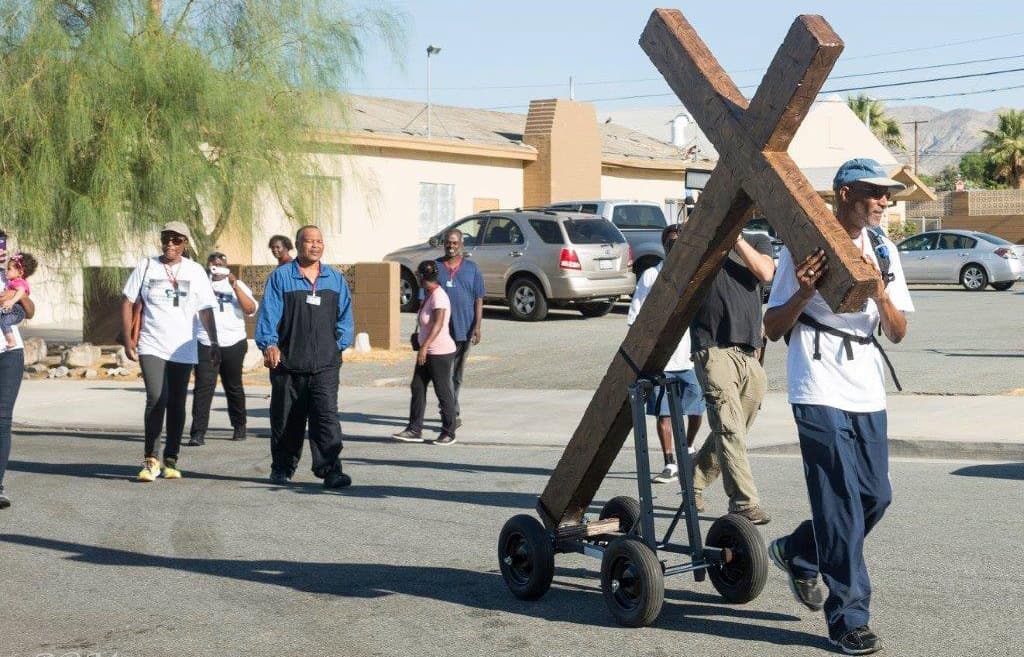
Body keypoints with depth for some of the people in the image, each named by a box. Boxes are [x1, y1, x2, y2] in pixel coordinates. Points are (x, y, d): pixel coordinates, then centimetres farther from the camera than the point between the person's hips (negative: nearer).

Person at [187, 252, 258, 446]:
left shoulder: (237, 285, 12)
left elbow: (251, 309, -2)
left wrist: (235, 286, -12)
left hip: (233, 344, 1)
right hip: (205, 344, -1)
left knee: (234, 387, 13)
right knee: (203, 387, -12)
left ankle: (239, 426, 31)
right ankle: (198, 433, -14)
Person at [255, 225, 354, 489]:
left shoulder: (335, 279, 13)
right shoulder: (281, 276, 3)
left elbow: (345, 316, 15)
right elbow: (268, 313, -3)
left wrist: (340, 344, 5)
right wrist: (269, 344, -14)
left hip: (325, 363, 1)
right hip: (288, 361, -1)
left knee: (327, 416, -10)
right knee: (286, 419, 8)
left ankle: (330, 470, -13)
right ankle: (282, 469, 22)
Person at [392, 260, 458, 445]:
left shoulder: (438, 296, -18)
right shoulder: (428, 295, 13)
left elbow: (438, 324, -27)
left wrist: (425, 346, -33)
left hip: (441, 353, -10)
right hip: (427, 352, 10)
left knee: (443, 391, -1)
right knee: (417, 388, 8)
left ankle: (449, 432, 9)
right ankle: (414, 430, 11)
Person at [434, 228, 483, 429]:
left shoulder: (471, 268, 5)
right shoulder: (435, 267, 4)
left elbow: (478, 300, 4)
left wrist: (477, 326, -6)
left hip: (464, 329, 1)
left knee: (456, 375, 10)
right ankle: (454, 414, -6)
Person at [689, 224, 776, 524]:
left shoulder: (756, 242, 15)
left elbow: (765, 273, -5)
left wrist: (735, 238, -7)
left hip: (750, 354, 4)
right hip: (714, 350, -4)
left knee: (731, 430, 12)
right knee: (729, 430, -14)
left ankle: (695, 481, 31)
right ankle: (744, 504, -14)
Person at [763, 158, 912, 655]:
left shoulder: (883, 252, 13)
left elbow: (897, 334, 8)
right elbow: (773, 329, -3)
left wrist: (881, 293, -11)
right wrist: (804, 293, -21)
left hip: (868, 393, 6)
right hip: (820, 391, -6)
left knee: (875, 497, 8)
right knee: (841, 503, -8)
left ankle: (797, 552, 32)